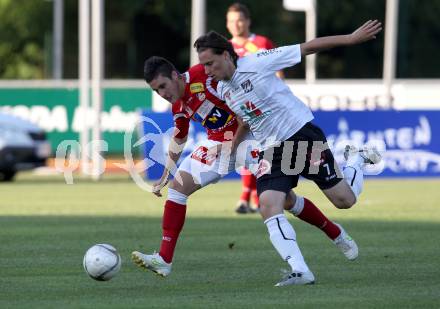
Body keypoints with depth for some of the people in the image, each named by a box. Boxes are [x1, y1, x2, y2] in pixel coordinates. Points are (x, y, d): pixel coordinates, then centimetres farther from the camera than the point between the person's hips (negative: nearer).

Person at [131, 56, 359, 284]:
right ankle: (164, 259, -11)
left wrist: (234, 142, -20)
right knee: (177, 186, -8)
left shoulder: (206, 76, -24)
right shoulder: (178, 107, 0)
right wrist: (165, 176, 19)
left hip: (249, 136, -7)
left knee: (283, 198, -7)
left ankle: (336, 234, 16)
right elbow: (178, 140, 18)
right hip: (218, 143, 7)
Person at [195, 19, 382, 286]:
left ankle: (357, 159, 33)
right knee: (269, 206, -19)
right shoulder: (222, 90, 4)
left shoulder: (257, 63, -16)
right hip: (272, 151, 5)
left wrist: (352, 38, -15)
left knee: (345, 200, 0)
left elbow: (309, 47, -14)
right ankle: (300, 271, -21)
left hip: (303, 135, -5)